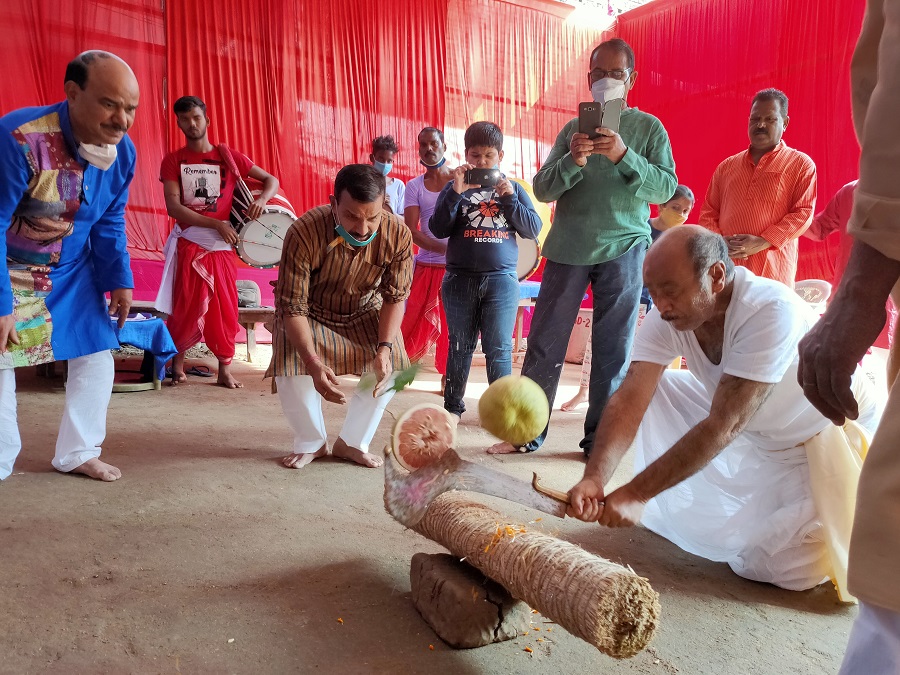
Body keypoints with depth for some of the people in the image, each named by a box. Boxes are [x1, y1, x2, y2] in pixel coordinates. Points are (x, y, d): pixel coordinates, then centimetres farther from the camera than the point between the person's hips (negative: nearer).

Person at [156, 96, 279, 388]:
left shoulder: (229, 156, 6)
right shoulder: (173, 160, 3)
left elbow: (271, 180, 9)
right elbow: (173, 207, -8)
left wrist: (261, 200, -13)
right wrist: (216, 223, -18)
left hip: (221, 246, 1)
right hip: (188, 243, -1)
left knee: (224, 307, 1)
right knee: (187, 307, -3)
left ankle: (225, 368, 11)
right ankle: (177, 362, 17)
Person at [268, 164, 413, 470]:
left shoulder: (399, 235, -28)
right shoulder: (304, 233, -35)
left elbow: (395, 297, -16)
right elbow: (292, 307, -31)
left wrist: (385, 347, -31)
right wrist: (312, 362, -44)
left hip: (364, 313, 3)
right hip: (310, 313, -2)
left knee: (391, 365, -17)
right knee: (291, 369, -24)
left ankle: (352, 442, 6)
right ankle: (311, 443, 5)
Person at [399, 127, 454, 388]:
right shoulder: (414, 186, 5)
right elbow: (412, 230, -4)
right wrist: (444, 248, -18)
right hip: (426, 265, 1)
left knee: (451, 323, 4)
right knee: (417, 320, 3)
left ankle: (447, 375, 17)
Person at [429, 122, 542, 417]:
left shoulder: (512, 189, 9)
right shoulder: (455, 188, 6)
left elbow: (534, 229, 3)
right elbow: (438, 229, -4)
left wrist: (509, 199, -10)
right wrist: (456, 192, -14)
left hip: (502, 279, 0)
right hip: (461, 279, 0)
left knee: (499, 349, 0)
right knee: (460, 347, 9)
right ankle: (452, 406, 21)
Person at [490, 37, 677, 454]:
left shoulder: (648, 128, 8)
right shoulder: (573, 129, 13)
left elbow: (666, 188, -3)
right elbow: (542, 189, 5)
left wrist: (624, 156, -18)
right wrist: (573, 161, -14)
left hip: (623, 249, -1)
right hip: (568, 247, 2)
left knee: (612, 350, 1)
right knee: (544, 342, 1)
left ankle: (600, 439, 11)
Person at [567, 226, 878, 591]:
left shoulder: (773, 311, -35)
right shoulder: (668, 314, -18)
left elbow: (722, 427, -37)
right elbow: (629, 399, -25)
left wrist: (636, 494, -38)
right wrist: (594, 478, -40)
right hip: (756, 433, 5)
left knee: (788, 568, -18)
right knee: (648, 388, -10)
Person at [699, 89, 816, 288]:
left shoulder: (801, 164, 8)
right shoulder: (726, 167, 20)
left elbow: (803, 213, -2)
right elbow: (708, 212, 17)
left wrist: (762, 242, -15)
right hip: (725, 268, 3)